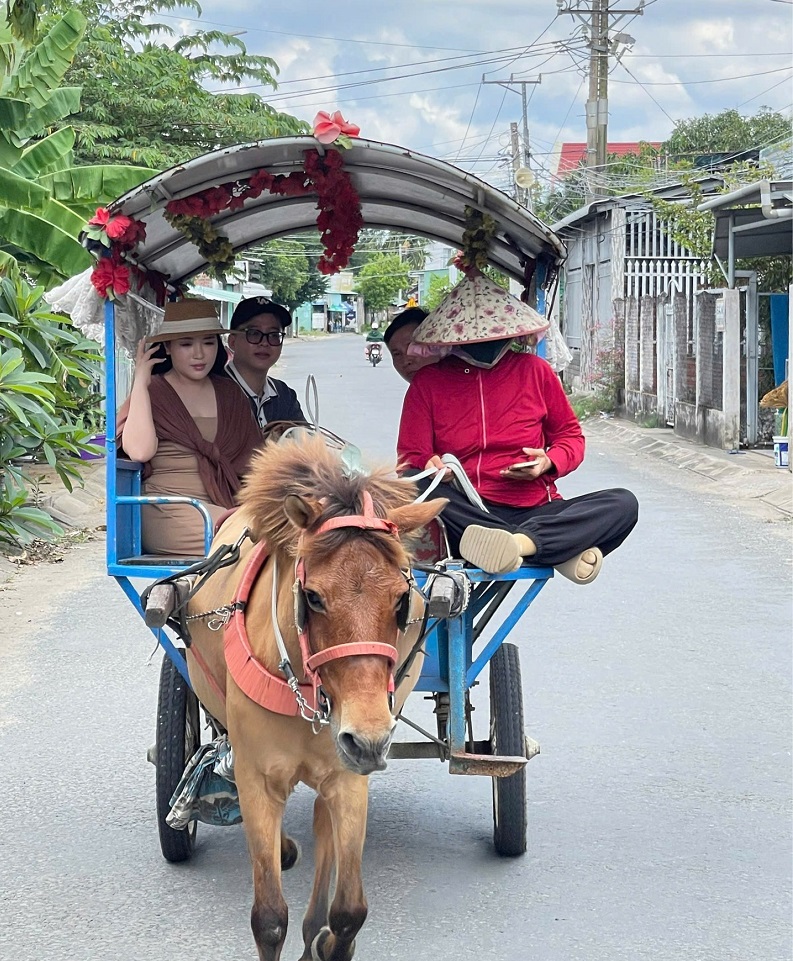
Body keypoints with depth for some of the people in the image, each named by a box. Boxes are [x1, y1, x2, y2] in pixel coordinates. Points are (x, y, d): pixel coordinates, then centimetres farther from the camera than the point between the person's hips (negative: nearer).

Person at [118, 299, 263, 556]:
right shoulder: (152, 392, 7)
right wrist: (140, 384, -9)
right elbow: (139, 451, -12)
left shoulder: (229, 393, 21)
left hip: (226, 508, 5)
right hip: (170, 513, -5)